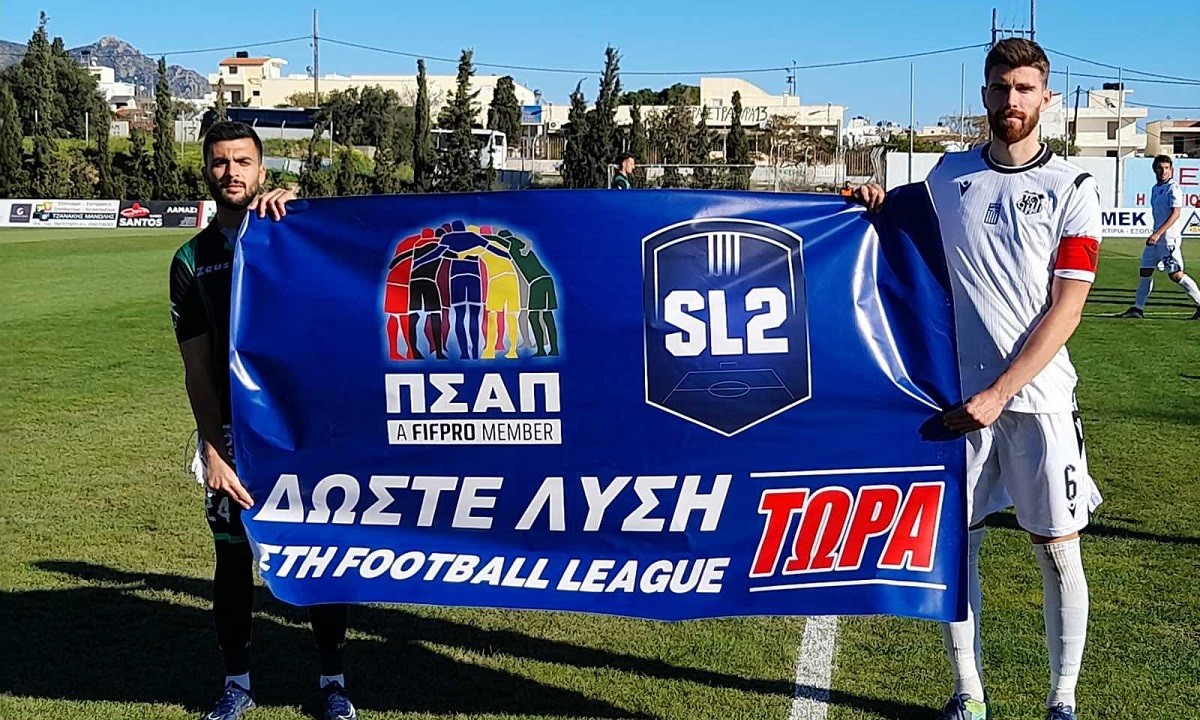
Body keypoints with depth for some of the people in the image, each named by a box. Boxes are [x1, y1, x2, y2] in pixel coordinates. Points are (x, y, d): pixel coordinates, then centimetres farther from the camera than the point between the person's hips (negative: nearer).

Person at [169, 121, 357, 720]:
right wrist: (212, 451, -7)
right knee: (232, 555, 7)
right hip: (231, 429, 1)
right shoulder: (192, 260, 6)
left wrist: (287, 200, -25)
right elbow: (197, 366, 1)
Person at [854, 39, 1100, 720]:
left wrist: (998, 394, -15)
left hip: (1038, 396, -2)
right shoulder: (949, 174, 8)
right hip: (959, 394, 2)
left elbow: (1065, 311, -8)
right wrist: (882, 210, 1)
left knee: (1058, 549, 2)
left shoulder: (1073, 189, -1)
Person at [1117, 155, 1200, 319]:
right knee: (1145, 271, 9)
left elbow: (1175, 214, -19)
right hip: (1156, 238, 9)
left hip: (1169, 238, -9)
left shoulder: (1173, 189, -10)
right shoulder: (1155, 189, 15)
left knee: (1176, 274, -11)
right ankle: (1137, 308, 16)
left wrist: (1158, 233, -24)